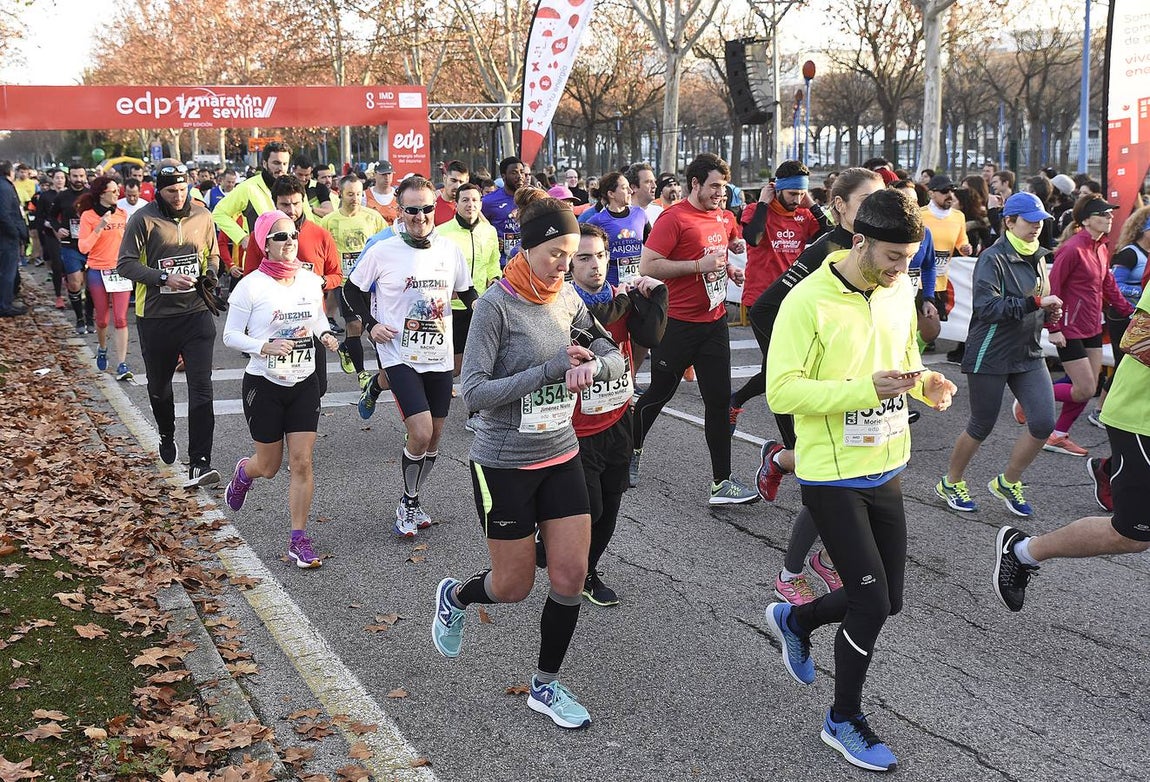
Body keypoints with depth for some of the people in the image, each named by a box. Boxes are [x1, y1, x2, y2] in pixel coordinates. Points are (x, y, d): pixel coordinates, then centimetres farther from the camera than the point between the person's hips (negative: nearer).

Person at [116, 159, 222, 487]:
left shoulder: (202, 215, 4)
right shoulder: (143, 219, -8)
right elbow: (125, 263, -9)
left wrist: (210, 274, -3)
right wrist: (165, 278, -21)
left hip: (196, 313, 1)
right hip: (155, 316, -1)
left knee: (201, 387, -11)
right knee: (159, 385, 17)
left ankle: (199, 464, -12)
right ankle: (167, 436, 47)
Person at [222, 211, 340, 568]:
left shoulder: (310, 281, 1)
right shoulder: (251, 286, -12)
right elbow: (231, 335, -8)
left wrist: (325, 334, -3)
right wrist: (265, 347, -25)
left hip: (305, 383, 3)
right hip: (264, 385, -3)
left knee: (302, 462, -3)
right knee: (269, 466, 10)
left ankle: (299, 540, 6)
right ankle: (243, 471, 47)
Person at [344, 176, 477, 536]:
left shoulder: (450, 250, 2)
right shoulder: (382, 252, -8)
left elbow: (466, 291, 16)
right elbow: (352, 288, 5)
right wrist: (370, 323, -7)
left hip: (440, 358, 4)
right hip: (401, 356, -4)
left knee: (433, 439, 12)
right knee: (421, 433, -16)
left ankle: (412, 501, 34)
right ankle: (408, 503, 8)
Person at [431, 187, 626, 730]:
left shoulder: (568, 299, 1)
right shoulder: (497, 304, -17)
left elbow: (616, 358, 9)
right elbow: (475, 393, -20)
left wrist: (593, 365, -15)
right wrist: (552, 368, -24)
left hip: (560, 457, 5)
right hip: (504, 465, -5)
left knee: (572, 575, 3)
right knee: (515, 585, 7)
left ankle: (546, 686, 22)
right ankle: (455, 596, 41)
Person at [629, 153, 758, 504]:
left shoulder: (724, 218, 10)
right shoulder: (674, 218, -13)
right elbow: (647, 266, -19)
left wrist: (729, 269, 8)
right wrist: (700, 265, -21)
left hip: (714, 321, 6)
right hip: (678, 325, -6)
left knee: (719, 400, 2)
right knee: (659, 393, 9)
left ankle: (722, 482, 5)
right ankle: (631, 450, 34)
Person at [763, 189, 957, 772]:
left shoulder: (901, 292, 3)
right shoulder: (808, 302, -19)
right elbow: (782, 393, -21)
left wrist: (923, 382, -5)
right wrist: (865, 389, -30)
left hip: (886, 470, 7)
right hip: (833, 477, -7)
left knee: (886, 600, 13)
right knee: (872, 603, -4)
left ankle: (794, 620, 42)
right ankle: (844, 720, 21)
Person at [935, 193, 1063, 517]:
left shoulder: (1037, 257, 11)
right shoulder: (993, 259, -14)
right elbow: (987, 307, -26)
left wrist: (1048, 311, 4)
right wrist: (1034, 303, -29)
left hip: (1028, 355, 7)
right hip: (991, 356, -7)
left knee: (1043, 423, -5)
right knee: (981, 427, 4)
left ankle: (1007, 482, 17)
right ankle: (951, 483, 27)